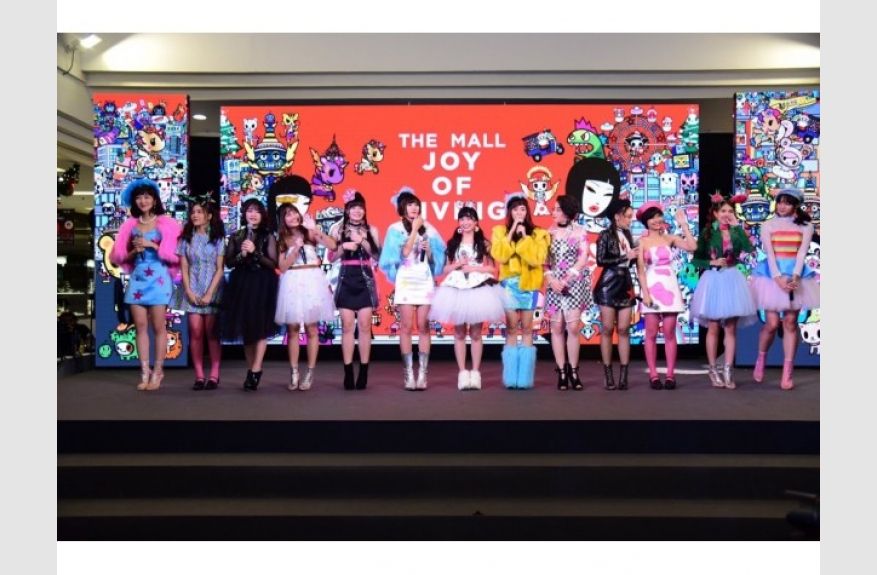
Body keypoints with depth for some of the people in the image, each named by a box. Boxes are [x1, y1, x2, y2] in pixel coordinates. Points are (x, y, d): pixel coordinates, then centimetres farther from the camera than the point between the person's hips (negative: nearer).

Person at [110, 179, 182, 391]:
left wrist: (151, 245, -9)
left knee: (158, 327, -3)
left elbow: (173, 254, -2)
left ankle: (157, 372, 4)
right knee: (140, 327, 2)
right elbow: (118, 256, 11)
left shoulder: (167, 223, 3)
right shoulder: (130, 224, 12)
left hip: (158, 279, -3)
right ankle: (145, 373, 7)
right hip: (137, 279, 3)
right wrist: (134, 251, -7)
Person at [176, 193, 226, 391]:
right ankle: (199, 376, 1)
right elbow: (184, 268, 5)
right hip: (193, 290, 2)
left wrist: (209, 293, -12)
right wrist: (189, 291, -7)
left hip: (213, 289, -2)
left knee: (211, 332, -3)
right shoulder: (186, 238, 8)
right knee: (196, 332, -2)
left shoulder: (217, 238, 1)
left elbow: (220, 269, -4)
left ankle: (214, 375, 1)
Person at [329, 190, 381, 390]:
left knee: (364, 326, -2)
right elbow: (331, 257, 5)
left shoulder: (371, 230, 7)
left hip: (365, 281, 0)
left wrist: (362, 241, -11)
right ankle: (348, 372, 5)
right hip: (346, 281, 0)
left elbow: (377, 255, 0)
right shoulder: (338, 229, 6)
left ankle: (363, 372, 5)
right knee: (347, 326, 0)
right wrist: (343, 247, -12)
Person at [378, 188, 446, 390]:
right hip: (406, 281, -2)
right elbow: (404, 252, -11)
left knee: (423, 327, 0)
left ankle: (422, 374, 2)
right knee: (407, 327, -4)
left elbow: (435, 258, 13)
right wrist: (414, 229, -6)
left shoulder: (427, 228, 11)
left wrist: (428, 250, -7)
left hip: (425, 281, 2)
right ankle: (409, 374, 1)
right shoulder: (396, 229, 3)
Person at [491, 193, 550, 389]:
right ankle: (512, 377, 4)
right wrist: (511, 234, -9)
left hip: (529, 284, 0)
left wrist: (525, 237, -9)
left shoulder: (537, 233, 5)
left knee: (526, 328, 2)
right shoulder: (500, 232, 7)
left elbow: (537, 259, -8)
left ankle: (525, 377, 5)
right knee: (511, 328, -1)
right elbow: (499, 256, -8)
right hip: (509, 284, 0)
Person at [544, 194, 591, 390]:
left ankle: (573, 371, 2)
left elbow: (583, 259, -4)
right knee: (557, 327, 0)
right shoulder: (549, 232, 9)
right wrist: (551, 279, -9)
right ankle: (561, 371, 5)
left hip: (575, 284, -2)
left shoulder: (580, 232, 3)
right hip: (554, 283, 2)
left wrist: (566, 280, -11)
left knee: (573, 327, -7)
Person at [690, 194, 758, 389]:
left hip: (732, 280, 2)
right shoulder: (707, 232, 0)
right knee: (713, 328, 3)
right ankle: (713, 370, 12)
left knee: (731, 329, 2)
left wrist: (737, 226, -13)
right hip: (714, 280, -2)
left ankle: (728, 370, 6)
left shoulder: (737, 231, 5)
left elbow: (749, 249, -14)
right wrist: (712, 262, -14)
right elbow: (695, 259, 1)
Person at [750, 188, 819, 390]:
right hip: (772, 274, -1)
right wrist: (779, 277, -18)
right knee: (772, 323, -7)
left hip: (796, 275, 1)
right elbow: (769, 254, -5)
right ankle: (760, 360, 19)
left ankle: (787, 373, 2)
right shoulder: (767, 225, 5)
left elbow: (801, 253, -4)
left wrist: (794, 276, -18)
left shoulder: (806, 227, 7)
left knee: (790, 322, 0)